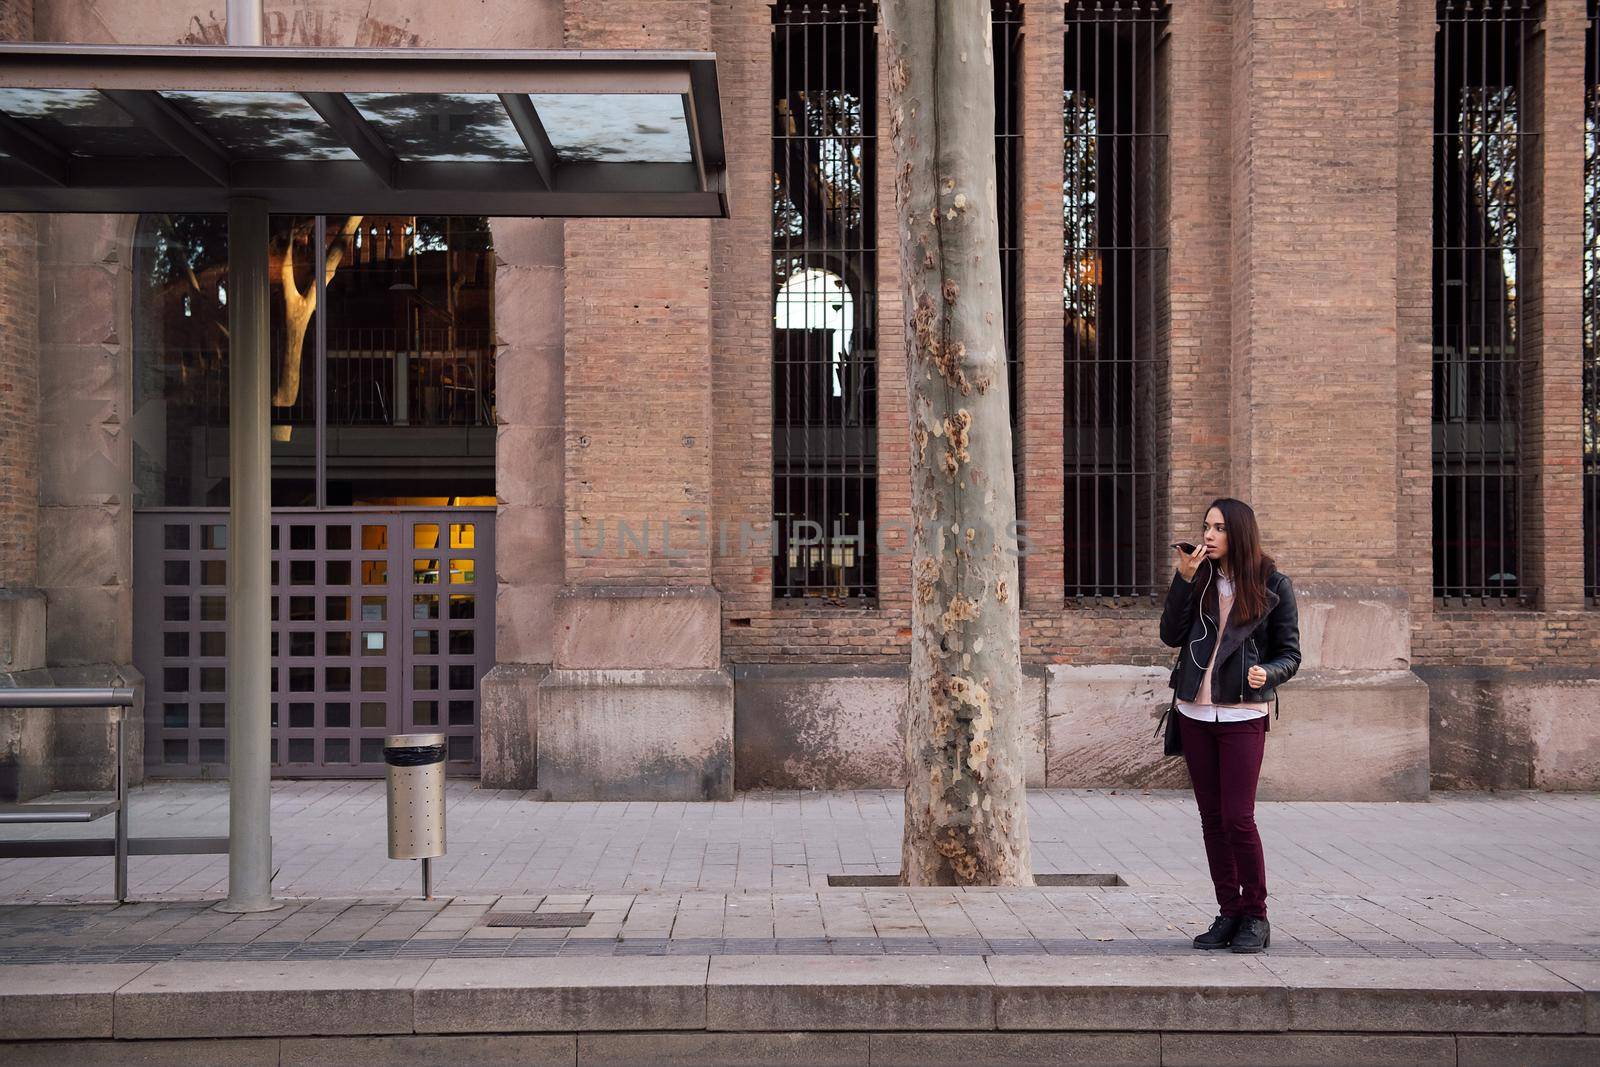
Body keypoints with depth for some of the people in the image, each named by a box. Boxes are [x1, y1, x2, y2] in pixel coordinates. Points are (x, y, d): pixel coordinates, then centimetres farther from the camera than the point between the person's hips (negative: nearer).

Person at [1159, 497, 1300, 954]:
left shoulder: (1273, 585, -3)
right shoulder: (1199, 579, 7)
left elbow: (1290, 654, 1)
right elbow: (1171, 635, -4)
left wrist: (1266, 673, -21)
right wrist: (1184, 578, -12)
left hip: (1244, 715, -4)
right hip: (1195, 713, 4)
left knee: (1237, 818, -9)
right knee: (1212, 818, 8)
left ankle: (1255, 916, 6)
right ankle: (1229, 912, 17)